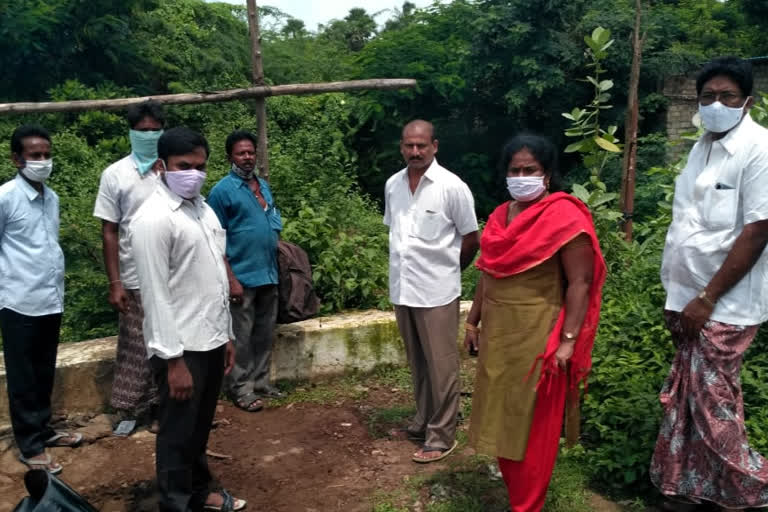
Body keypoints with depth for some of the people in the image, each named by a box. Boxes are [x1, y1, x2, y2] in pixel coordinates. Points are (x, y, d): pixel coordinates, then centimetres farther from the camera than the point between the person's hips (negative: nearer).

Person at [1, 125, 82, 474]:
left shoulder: (52, 197, 8)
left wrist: (58, 288, 14)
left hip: (51, 301, 6)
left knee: (45, 374, 17)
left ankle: (42, 429, 32)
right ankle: (30, 445, 17)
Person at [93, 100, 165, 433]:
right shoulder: (115, 175, -3)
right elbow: (109, 232, -3)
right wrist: (115, 283, -7)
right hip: (136, 280, -2)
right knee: (135, 349, 7)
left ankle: (156, 407, 25)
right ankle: (129, 409, 23)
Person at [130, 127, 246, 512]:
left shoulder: (203, 209, 10)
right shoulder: (153, 219, -16)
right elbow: (155, 295, -18)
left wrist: (226, 335, 15)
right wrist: (174, 359, -19)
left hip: (210, 340, 8)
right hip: (181, 347, -8)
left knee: (201, 426, 22)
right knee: (178, 433, 7)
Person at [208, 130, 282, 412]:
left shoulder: (264, 185, 12)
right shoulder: (222, 190, -9)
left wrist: (275, 266, 14)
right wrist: (230, 279, -16)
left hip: (269, 274, 7)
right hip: (243, 277, -7)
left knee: (264, 335, 14)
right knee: (241, 338, 2)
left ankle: (261, 383, 26)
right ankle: (241, 389, 14)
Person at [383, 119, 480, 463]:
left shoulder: (452, 187, -11)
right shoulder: (392, 185, 5)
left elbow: (471, 240, -3)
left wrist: (445, 270, 7)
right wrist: (407, 267, 13)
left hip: (436, 292, -5)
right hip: (402, 289, 5)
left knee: (441, 366, 3)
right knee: (417, 363, 17)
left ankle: (442, 436, 14)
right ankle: (423, 421, 33)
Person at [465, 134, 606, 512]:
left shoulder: (564, 217, -13)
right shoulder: (499, 216, 9)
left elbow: (579, 283, -16)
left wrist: (567, 340, -20)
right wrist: (473, 321, 17)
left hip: (537, 337, -7)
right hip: (498, 333, 7)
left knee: (532, 426, 6)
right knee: (501, 420, 17)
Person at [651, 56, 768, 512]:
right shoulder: (703, 147, 11)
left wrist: (707, 298, -16)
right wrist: (678, 298, 11)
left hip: (725, 305, -7)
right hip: (692, 299, 7)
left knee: (713, 404, 2)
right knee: (686, 400, 14)